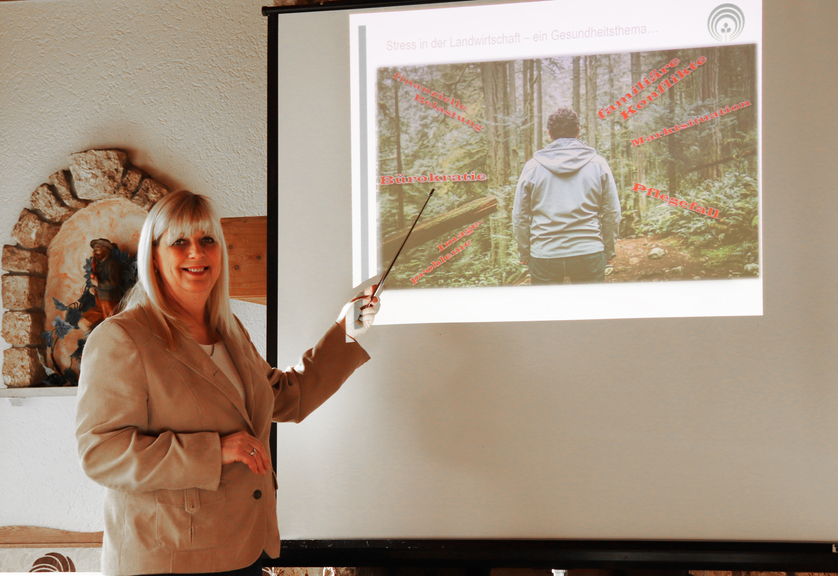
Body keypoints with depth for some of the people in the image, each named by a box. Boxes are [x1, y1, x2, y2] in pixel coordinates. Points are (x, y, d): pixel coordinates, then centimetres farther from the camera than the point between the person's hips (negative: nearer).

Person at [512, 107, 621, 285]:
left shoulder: (532, 167, 1)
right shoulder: (598, 164, 1)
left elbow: (519, 217, 5)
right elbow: (612, 213, 3)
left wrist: (524, 253, 16)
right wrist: (608, 250, 15)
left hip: (543, 256, 0)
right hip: (589, 254, 0)